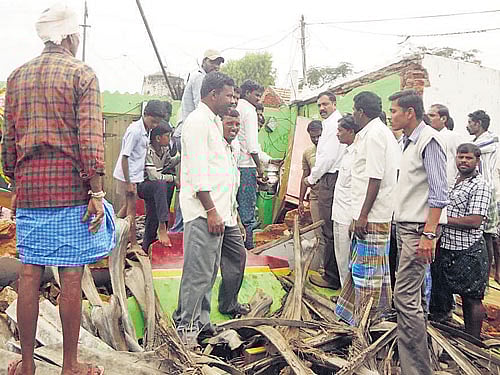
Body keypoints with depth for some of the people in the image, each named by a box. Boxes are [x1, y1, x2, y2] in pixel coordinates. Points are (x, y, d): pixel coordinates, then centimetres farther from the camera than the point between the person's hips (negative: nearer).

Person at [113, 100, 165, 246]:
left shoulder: (146, 130, 7)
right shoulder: (135, 130, -20)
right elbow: (124, 157, -20)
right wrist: (128, 183, -20)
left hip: (135, 175, 8)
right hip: (127, 176, -8)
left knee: (127, 206, 16)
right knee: (131, 208, -2)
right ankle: (133, 244, 6)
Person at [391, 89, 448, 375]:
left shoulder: (429, 140, -13)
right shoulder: (411, 142, 16)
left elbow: (439, 193, -19)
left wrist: (428, 234, -24)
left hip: (419, 229, -10)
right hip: (408, 226, 10)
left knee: (405, 297, -10)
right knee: (414, 296, 18)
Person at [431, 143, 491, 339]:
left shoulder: (480, 185, -11)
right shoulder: (452, 181, 13)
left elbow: (475, 221, -20)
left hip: (469, 251, -8)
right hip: (447, 248, 8)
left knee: (471, 298, 3)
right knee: (445, 293, 15)